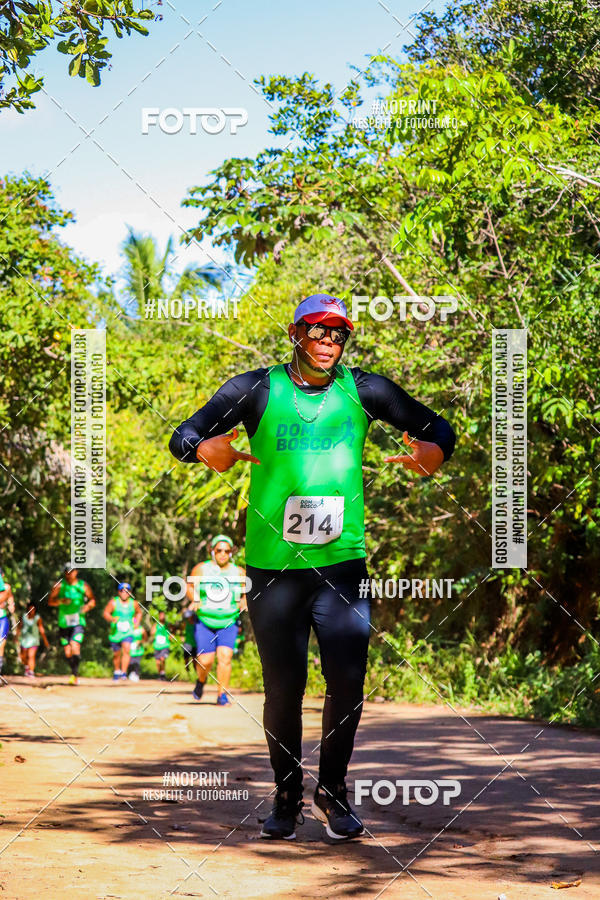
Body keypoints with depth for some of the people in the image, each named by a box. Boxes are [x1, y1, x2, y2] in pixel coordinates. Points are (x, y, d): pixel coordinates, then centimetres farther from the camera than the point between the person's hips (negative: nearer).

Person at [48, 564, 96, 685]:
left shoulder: (83, 585, 3)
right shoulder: (59, 585, 3)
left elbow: (92, 600, 14)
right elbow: (50, 601, 0)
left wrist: (88, 606, -7)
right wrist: (60, 601, -18)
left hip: (78, 622, -2)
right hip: (64, 622, 2)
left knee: (75, 646, -22)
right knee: (67, 652, 4)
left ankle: (74, 675, -20)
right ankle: (74, 673, 25)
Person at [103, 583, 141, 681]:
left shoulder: (134, 603, 4)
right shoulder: (113, 602, -6)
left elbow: (139, 613, 23)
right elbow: (105, 613, -10)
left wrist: (136, 621, 6)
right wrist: (112, 619, -30)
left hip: (128, 632, 0)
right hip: (115, 632, 0)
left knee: (126, 650, -22)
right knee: (116, 654, 12)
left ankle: (124, 673, -25)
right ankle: (117, 671, 36)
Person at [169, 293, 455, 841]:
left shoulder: (363, 390, 5)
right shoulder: (257, 390, 1)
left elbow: (438, 429, 10)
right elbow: (184, 436, 0)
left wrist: (432, 453, -15)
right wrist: (209, 451, -24)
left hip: (343, 563, 1)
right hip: (273, 565, -1)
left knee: (348, 681, -7)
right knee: (283, 686, 2)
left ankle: (333, 790, 14)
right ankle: (287, 795, 20)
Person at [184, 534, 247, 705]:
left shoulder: (239, 573, 5)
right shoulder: (201, 569, 1)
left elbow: (247, 593, 17)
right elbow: (189, 586, 13)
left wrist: (244, 602, -4)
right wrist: (195, 599, -6)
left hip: (228, 623, 1)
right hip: (205, 622, 0)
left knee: (225, 656, -17)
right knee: (205, 660, -5)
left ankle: (222, 694, -9)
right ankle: (201, 681, 29)